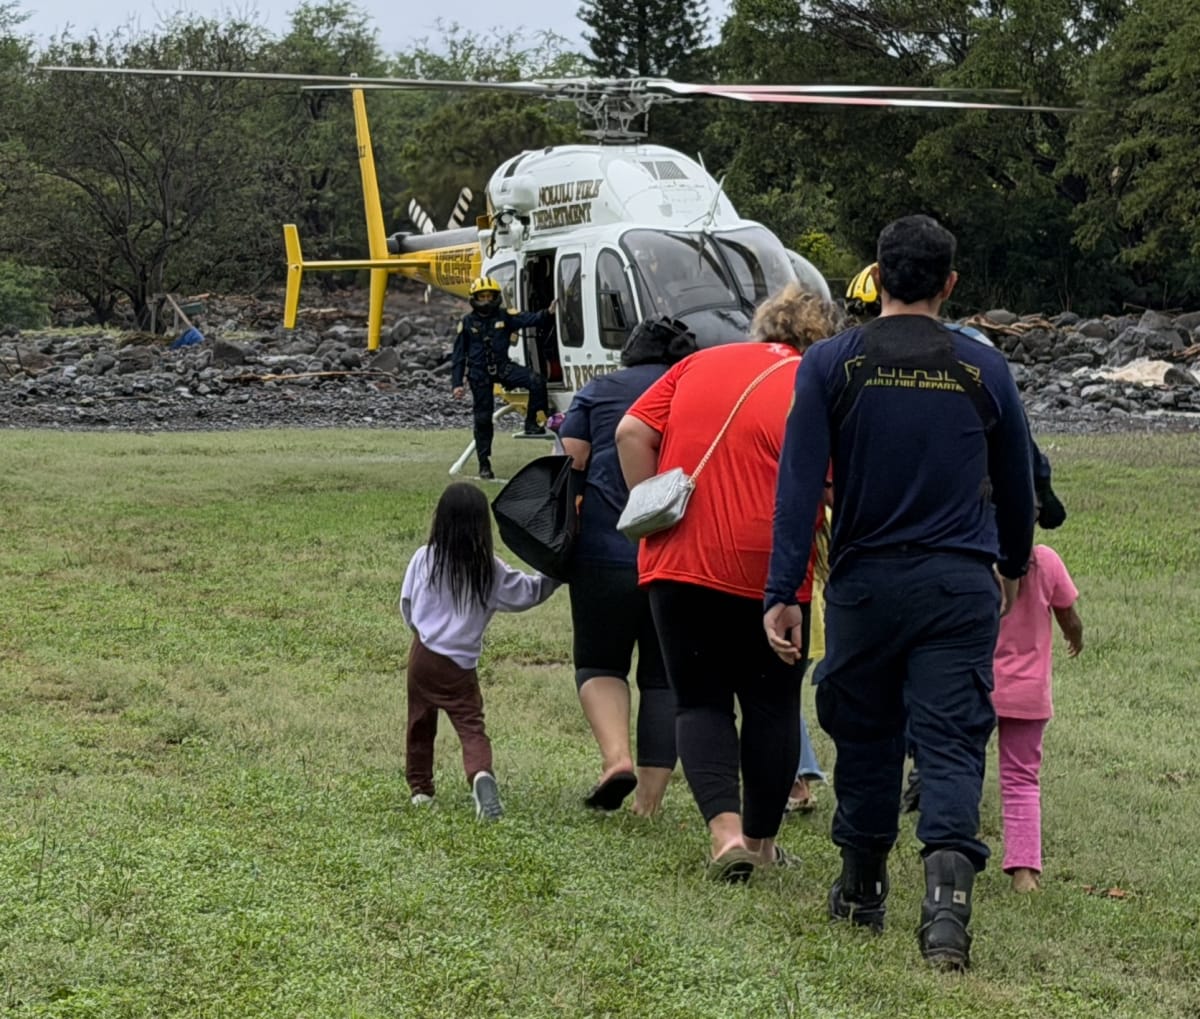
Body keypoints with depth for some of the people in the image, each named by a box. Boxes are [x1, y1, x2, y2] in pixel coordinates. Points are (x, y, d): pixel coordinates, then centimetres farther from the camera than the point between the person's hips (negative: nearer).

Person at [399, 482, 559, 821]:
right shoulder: (490, 569, -6)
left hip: (423, 653, 2)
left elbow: (406, 605, 4)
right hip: (460, 664, -2)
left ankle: (420, 787, 25)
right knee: (471, 726, -6)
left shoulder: (424, 558, -3)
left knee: (420, 723, 17)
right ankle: (481, 774, -33)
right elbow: (528, 591, 4)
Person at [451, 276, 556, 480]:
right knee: (483, 418, 3)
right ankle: (484, 464, 13)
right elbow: (458, 356, 3)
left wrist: (548, 314, -36)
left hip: (503, 367, 1)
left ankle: (533, 424, -8)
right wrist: (457, 383, -2)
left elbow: (528, 319, -16)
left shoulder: (504, 316, 0)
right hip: (480, 374, -1)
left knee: (536, 381, -23)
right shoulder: (467, 322, -1)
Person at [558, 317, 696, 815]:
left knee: (599, 662, 13)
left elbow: (568, 466, 2)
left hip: (607, 550, -1)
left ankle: (616, 755, -13)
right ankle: (649, 801, 7)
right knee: (664, 675, 11)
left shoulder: (597, 392, 8)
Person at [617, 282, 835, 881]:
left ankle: (725, 830, -10)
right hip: (769, 570, -2)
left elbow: (632, 433, 4)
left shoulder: (700, 364, 10)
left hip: (678, 562, 2)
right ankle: (762, 842, 21)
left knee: (700, 702, 9)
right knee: (771, 706, 14)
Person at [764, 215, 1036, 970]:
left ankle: (862, 894, 28)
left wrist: (783, 593, -7)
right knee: (952, 743, -3)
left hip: (867, 582, 0)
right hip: (961, 584, 0)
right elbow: (1016, 482, 14)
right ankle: (948, 898, -22)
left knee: (866, 735, 15)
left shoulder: (831, 364, -2)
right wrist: (1014, 563, 32)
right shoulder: (983, 369, 3)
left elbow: (800, 483, -8)